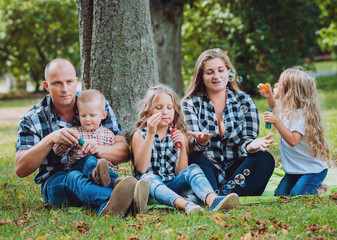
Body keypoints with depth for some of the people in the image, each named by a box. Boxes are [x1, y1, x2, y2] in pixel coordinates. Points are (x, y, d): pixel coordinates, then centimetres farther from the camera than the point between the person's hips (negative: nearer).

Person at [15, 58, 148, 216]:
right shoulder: (32, 119, 1)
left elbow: (125, 152, -3)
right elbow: (20, 170, -10)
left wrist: (97, 149, -26)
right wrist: (50, 140, -25)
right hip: (54, 183, -1)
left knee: (91, 163, -34)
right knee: (74, 178, -37)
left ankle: (108, 206, -67)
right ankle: (114, 197, -70)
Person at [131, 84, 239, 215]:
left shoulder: (179, 135, 11)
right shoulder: (140, 135, 4)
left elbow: (180, 173, 3)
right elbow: (141, 168, -13)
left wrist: (182, 148, -13)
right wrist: (150, 135, -18)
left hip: (172, 187, 3)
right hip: (151, 187, -2)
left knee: (193, 169, -22)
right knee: (149, 177, -34)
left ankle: (212, 200, -54)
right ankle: (185, 204, -62)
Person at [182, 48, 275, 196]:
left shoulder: (244, 101, 7)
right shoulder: (191, 104, 3)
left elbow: (246, 141, -1)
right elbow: (193, 146, -9)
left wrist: (252, 145, -27)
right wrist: (201, 142, -35)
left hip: (237, 170, 2)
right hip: (208, 172, -1)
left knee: (265, 159, -26)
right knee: (197, 161, -31)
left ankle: (223, 195, -36)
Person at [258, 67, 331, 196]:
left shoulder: (301, 114, -25)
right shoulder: (286, 109, 2)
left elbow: (293, 140, -34)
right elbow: (275, 108, 29)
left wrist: (276, 122, -39)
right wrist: (269, 97, 10)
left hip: (313, 169, -9)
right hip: (295, 169, 9)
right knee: (279, 195, 0)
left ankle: (319, 190, 7)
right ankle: (313, 187, 19)